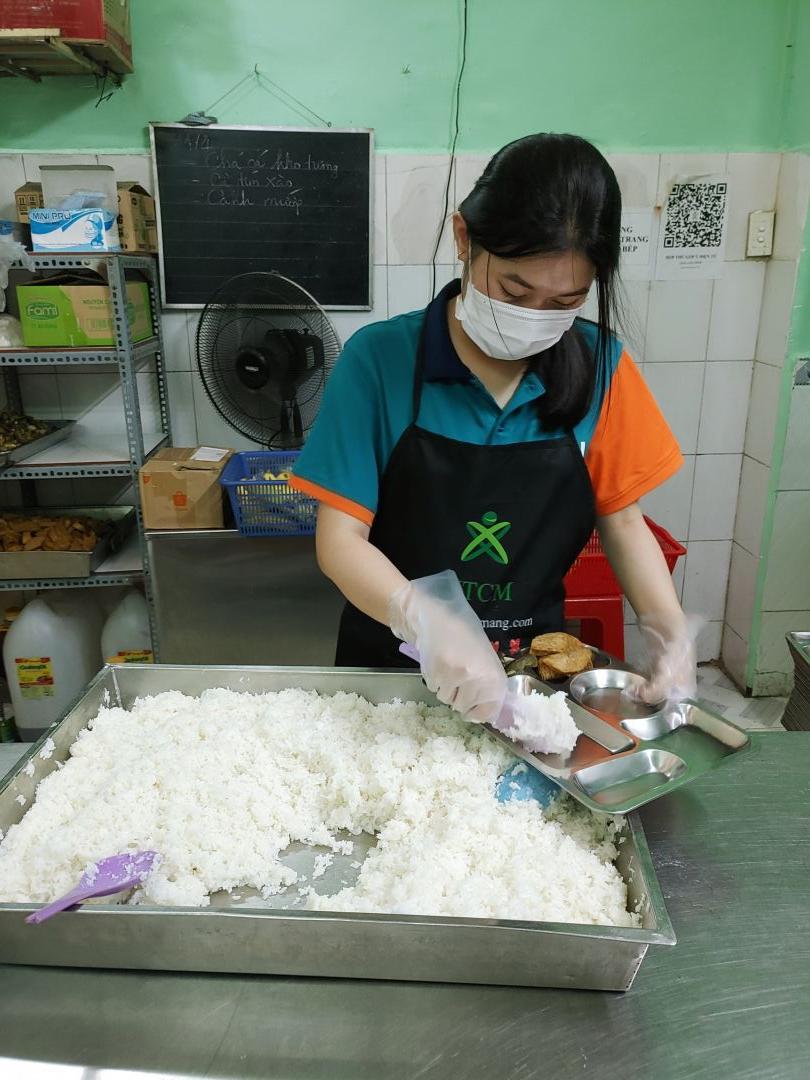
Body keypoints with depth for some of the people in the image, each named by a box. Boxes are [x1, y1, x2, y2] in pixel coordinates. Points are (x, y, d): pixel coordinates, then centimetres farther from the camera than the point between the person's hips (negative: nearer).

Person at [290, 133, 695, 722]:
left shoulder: (600, 365, -9)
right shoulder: (380, 359, -16)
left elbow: (621, 518, 0)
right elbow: (341, 540, -17)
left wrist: (672, 629, -15)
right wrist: (431, 623, -34)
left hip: (535, 667, 2)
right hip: (395, 661, -1)